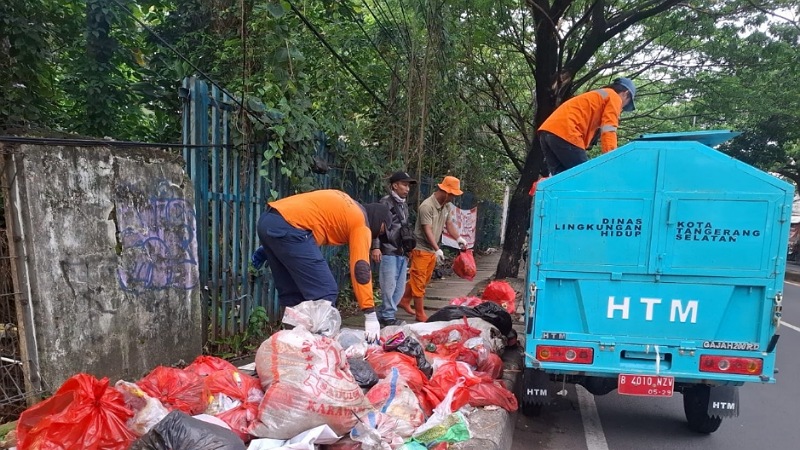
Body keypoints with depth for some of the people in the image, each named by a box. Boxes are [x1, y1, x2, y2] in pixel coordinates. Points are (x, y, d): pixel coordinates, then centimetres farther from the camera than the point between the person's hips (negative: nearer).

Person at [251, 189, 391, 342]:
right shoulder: (361, 224, 5)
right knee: (324, 293, -3)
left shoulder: (344, 205, 28)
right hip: (288, 227, -9)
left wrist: (269, 247, 27)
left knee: (291, 294, 16)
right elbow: (361, 269, -3)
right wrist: (371, 316, -3)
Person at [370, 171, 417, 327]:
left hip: (402, 252, 8)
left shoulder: (404, 205, 19)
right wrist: (375, 247, -18)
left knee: (400, 287, 8)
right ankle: (388, 317, 7)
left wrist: (408, 249, 27)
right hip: (388, 251, -8)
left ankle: (382, 314, 18)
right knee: (389, 286, -5)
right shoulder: (385, 202, -4)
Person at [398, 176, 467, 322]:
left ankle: (404, 300, 33)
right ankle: (420, 314, 6)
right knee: (419, 282, -1)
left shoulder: (445, 206, 6)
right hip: (421, 249, -9)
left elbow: (449, 223, 13)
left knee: (423, 280, 17)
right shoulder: (427, 206, -21)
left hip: (432, 250, 9)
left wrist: (459, 238, -2)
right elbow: (427, 230, -24)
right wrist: (438, 249, -31)